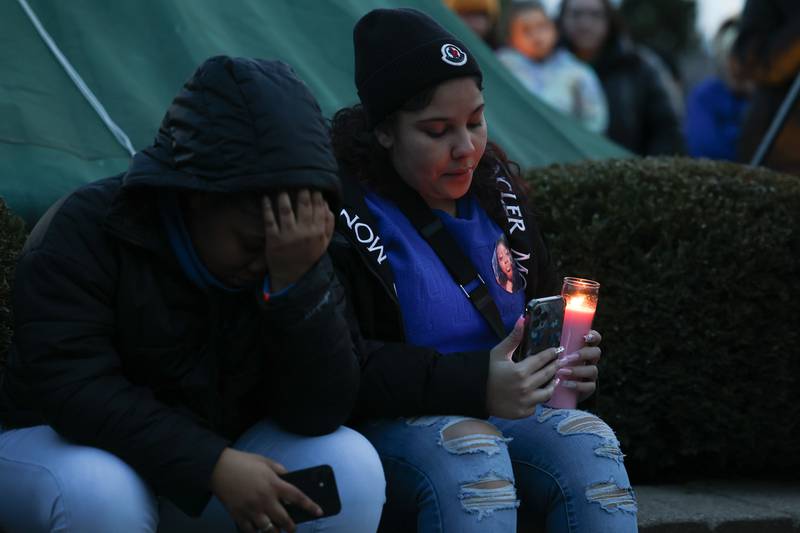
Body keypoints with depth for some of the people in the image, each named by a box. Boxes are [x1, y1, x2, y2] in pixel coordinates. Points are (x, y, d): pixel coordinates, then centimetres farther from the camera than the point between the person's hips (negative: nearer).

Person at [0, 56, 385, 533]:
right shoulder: (85, 232, -20)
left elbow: (318, 413, -20)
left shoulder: (296, 256, -10)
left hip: (212, 469, 4)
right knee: (97, 491, -39)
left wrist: (297, 281, -34)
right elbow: (72, 386, -29)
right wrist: (213, 466, -36)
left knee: (351, 464, -22)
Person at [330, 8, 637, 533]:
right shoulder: (342, 208, -11)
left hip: (500, 415, 6)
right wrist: (472, 384, -30)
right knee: (470, 452, -36)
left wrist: (571, 359, 0)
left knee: (589, 444, -24)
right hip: (383, 429, -6)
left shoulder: (495, 188, 11)